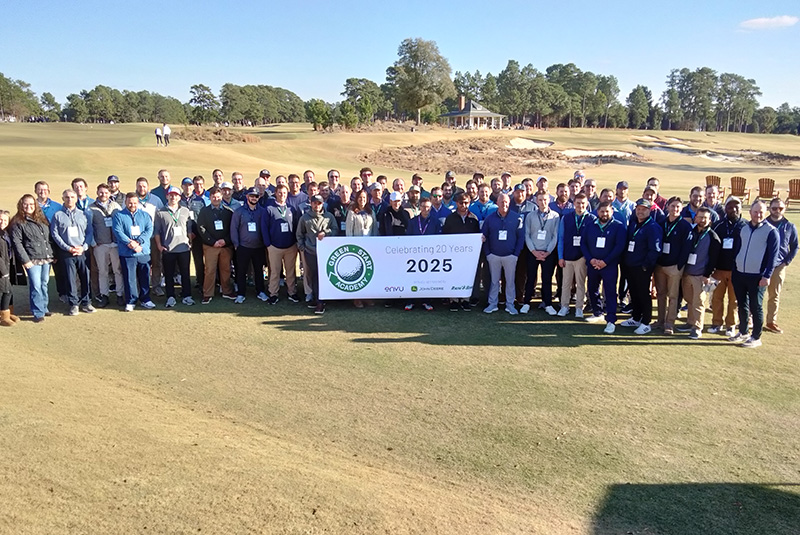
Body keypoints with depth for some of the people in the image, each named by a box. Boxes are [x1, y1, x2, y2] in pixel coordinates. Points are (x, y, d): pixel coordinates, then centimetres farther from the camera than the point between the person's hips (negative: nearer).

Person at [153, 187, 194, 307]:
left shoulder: (185, 211, 11)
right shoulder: (161, 212, 4)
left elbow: (190, 229, 14)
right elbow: (156, 231, 4)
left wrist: (190, 242, 6)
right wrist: (159, 245, -3)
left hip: (184, 248, 2)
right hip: (168, 249, -1)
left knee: (185, 274, 5)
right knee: (169, 275, 4)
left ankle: (186, 296, 13)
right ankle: (171, 297, 12)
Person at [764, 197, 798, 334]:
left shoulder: (790, 227, 3)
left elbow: (795, 246, 10)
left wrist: (787, 261, 1)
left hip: (779, 266, 2)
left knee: (774, 296, 8)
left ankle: (771, 322, 16)